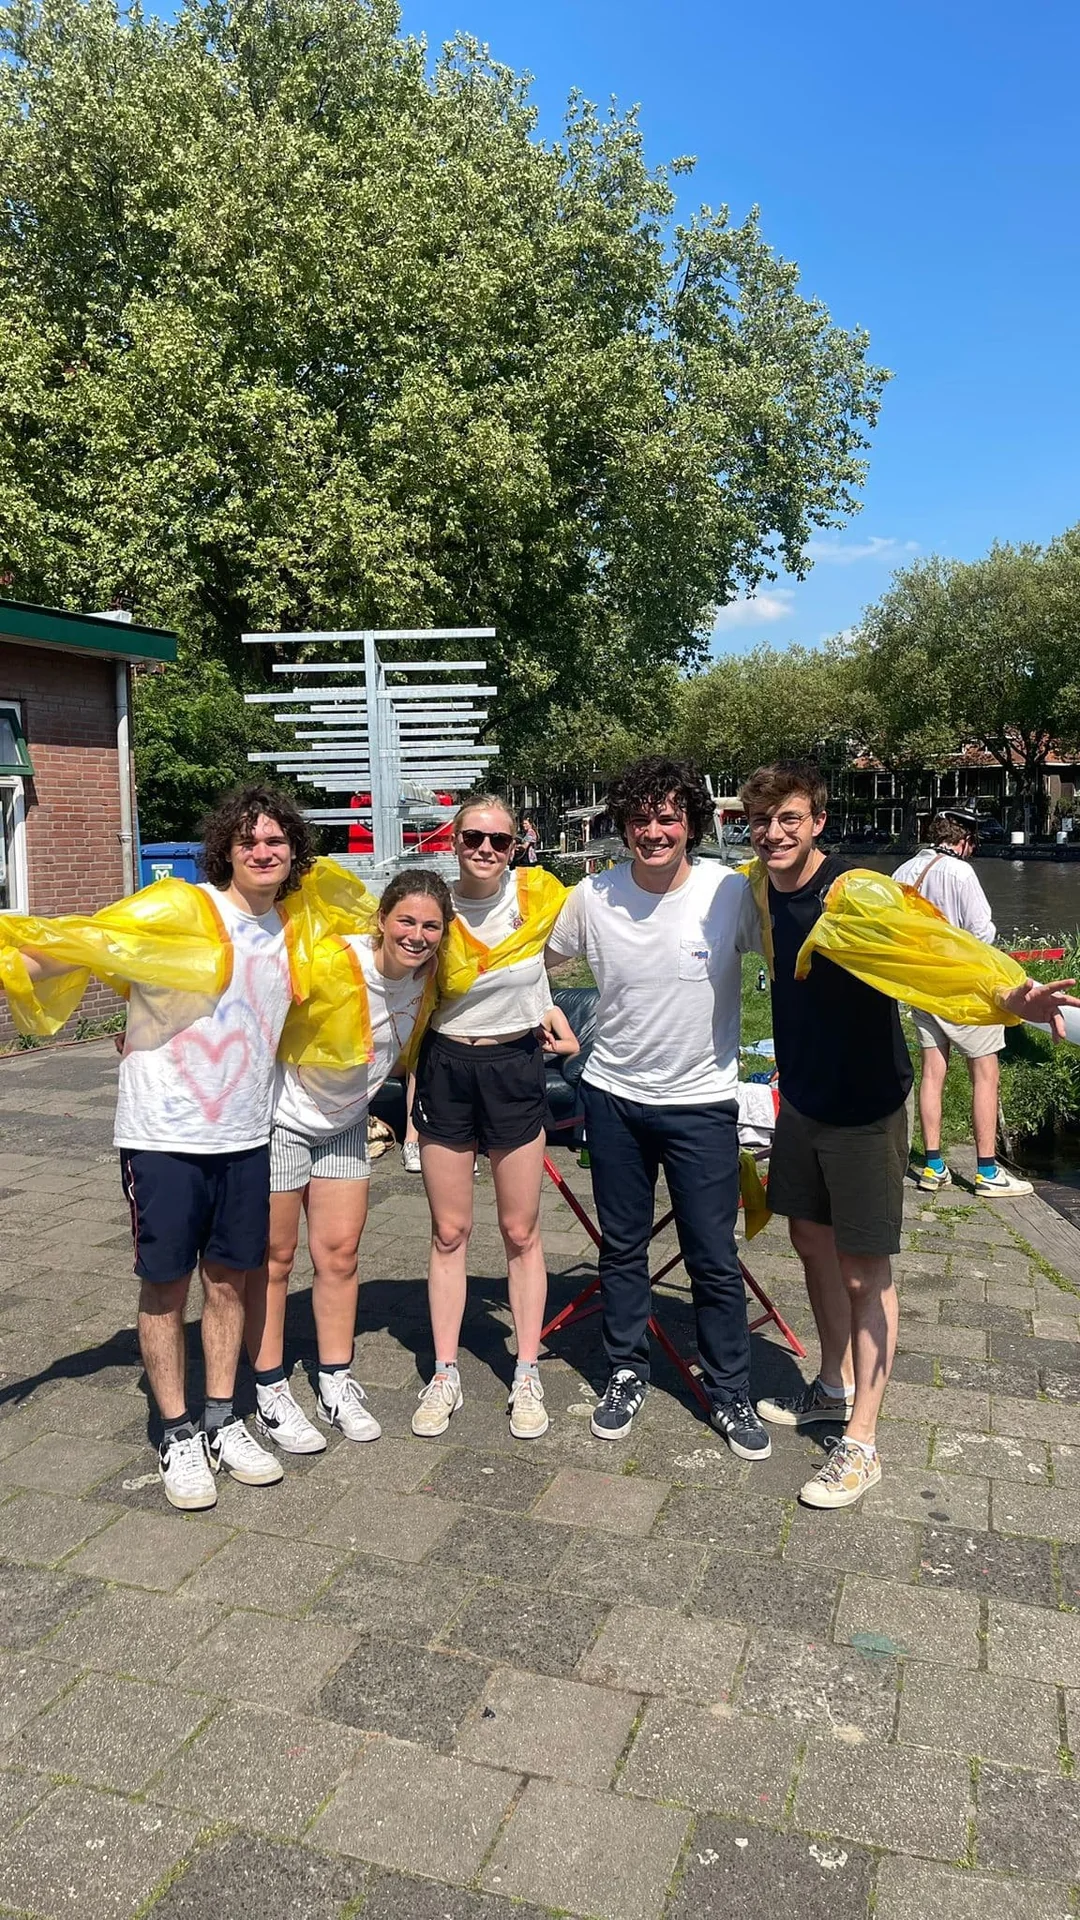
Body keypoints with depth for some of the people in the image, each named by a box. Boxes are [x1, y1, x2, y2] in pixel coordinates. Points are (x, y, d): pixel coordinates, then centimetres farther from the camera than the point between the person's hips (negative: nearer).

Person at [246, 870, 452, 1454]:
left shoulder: (426, 975, -10)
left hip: (345, 1125, 5)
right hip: (281, 1117, -5)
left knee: (340, 1254, 9)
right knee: (273, 1256, 3)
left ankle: (335, 1386, 24)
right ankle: (270, 1395, 16)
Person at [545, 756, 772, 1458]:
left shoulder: (731, 891, -13)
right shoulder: (594, 896, -6)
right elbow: (538, 961, 12)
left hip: (702, 1101, -2)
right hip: (614, 1096, 2)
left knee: (714, 1259, 5)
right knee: (622, 1248, 15)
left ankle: (731, 1395, 25)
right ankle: (627, 1374, 34)